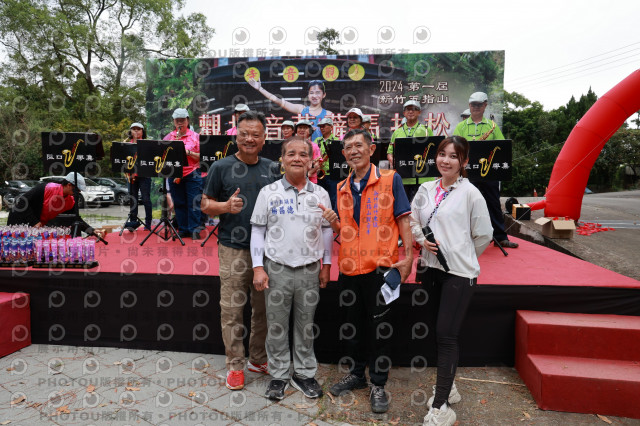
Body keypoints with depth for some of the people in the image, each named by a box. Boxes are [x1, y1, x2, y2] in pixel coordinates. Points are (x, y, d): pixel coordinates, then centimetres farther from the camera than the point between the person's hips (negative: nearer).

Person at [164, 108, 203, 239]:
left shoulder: (195, 136, 4)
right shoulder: (168, 137, 11)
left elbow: (201, 157, 0)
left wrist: (188, 152, -16)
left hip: (192, 174, -3)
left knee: (193, 203, -4)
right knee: (179, 203, 8)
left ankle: (194, 230, 5)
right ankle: (183, 229, 18)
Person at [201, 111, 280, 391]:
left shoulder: (273, 168, 10)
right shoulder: (221, 167, 1)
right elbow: (206, 204, 3)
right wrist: (226, 206, -16)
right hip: (234, 249, -3)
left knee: (264, 308, 12)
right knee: (232, 308, 1)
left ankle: (258, 359, 29)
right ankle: (235, 365, 18)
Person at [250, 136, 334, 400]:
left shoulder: (320, 194, 3)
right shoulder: (268, 193, -2)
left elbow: (327, 230, 9)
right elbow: (257, 230, 0)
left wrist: (326, 265, 8)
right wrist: (258, 267, -5)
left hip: (309, 270, 1)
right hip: (277, 269, -1)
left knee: (305, 325, 12)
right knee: (276, 326, 9)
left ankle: (304, 374, 28)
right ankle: (279, 375, 26)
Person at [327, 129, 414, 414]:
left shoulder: (390, 180, -2)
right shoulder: (342, 188, 12)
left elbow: (402, 219, -4)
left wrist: (408, 255, -12)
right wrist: (331, 221, -5)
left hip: (380, 267, -5)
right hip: (349, 268, 5)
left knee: (378, 326, 5)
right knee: (353, 324, 16)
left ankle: (378, 384, 22)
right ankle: (356, 374, 35)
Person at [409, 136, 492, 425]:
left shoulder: (470, 193, -8)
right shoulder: (425, 189, 6)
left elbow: (484, 235, -2)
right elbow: (412, 220, 17)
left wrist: (463, 257, 5)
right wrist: (421, 240, 0)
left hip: (459, 273, -5)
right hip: (430, 269, 5)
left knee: (446, 334, -6)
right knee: (441, 332, 15)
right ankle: (447, 386, 33)